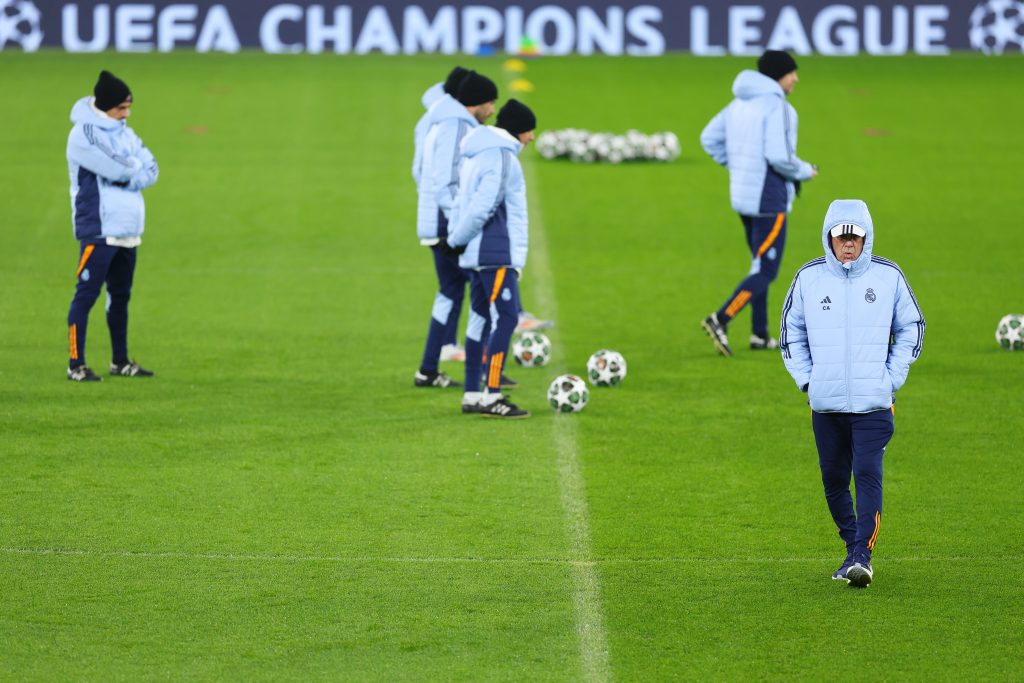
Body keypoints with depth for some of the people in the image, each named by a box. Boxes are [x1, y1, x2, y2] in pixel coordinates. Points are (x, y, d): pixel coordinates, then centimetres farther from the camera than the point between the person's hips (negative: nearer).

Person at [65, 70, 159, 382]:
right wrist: (136, 165, -2)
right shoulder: (84, 134, -12)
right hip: (98, 230, -8)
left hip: (128, 229, 8)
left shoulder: (123, 132, 14)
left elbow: (150, 169, 4)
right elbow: (120, 168, -22)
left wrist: (128, 172, -13)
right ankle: (76, 365, -6)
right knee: (87, 294, -8)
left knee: (120, 295, 14)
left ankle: (120, 361, 22)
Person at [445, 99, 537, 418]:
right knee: (506, 318, -10)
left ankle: (472, 395, 14)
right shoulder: (501, 156, -14)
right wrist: (457, 240, -9)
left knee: (481, 319, 12)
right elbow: (483, 206, -19)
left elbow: (464, 200, 18)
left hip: (477, 256, 10)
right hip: (496, 253, -10)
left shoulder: (478, 155, 18)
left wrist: (456, 236, 10)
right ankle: (492, 396, -15)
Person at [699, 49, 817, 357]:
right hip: (770, 199, -9)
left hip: (742, 193, 9)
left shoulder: (740, 103, 9)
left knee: (761, 265, 19)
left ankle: (760, 334, 22)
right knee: (765, 271, -5)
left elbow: (710, 138, 13)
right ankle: (720, 320, -17)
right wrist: (805, 172, -7)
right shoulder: (777, 106, -17)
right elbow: (779, 156, -25)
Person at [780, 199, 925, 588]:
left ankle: (863, 556, -15)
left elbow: (911, 329, 11)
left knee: (868, 475, -14)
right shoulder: (808, 278, 4)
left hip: (873, 402, -2)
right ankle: (852, 550, 22)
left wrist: (891, 378, 2)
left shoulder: (888, 276, 1)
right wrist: (806, 378, 4)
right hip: (825, 404, 2)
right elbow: (791, 331, 15)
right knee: (834, 480, 7)